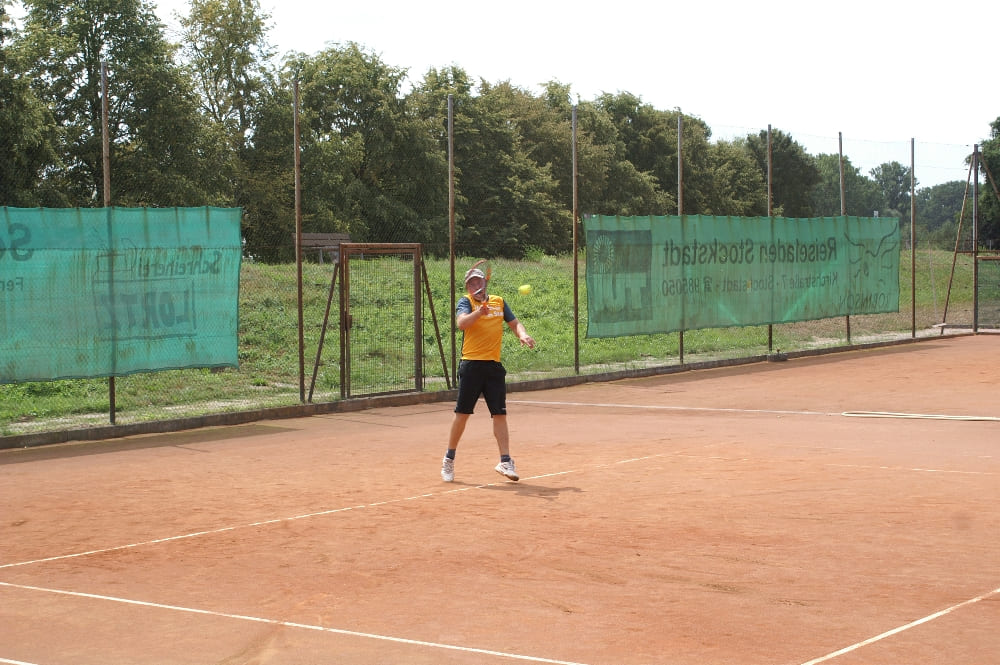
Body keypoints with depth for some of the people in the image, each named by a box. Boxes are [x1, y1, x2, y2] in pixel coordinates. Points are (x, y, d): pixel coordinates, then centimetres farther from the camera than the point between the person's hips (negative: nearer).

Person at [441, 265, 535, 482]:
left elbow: (514, 323, 15)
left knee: (499, 414, 0)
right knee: (462, 414, 1)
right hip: (472, 365, -3)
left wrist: (522, 334, -7)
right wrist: (479, 312, -35)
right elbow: (461, 323, -18)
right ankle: (449, 460, 15)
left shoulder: (499, 302, 14)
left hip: (494, 366, 3)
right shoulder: (465, 302, 1)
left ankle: (505, 461, 3)